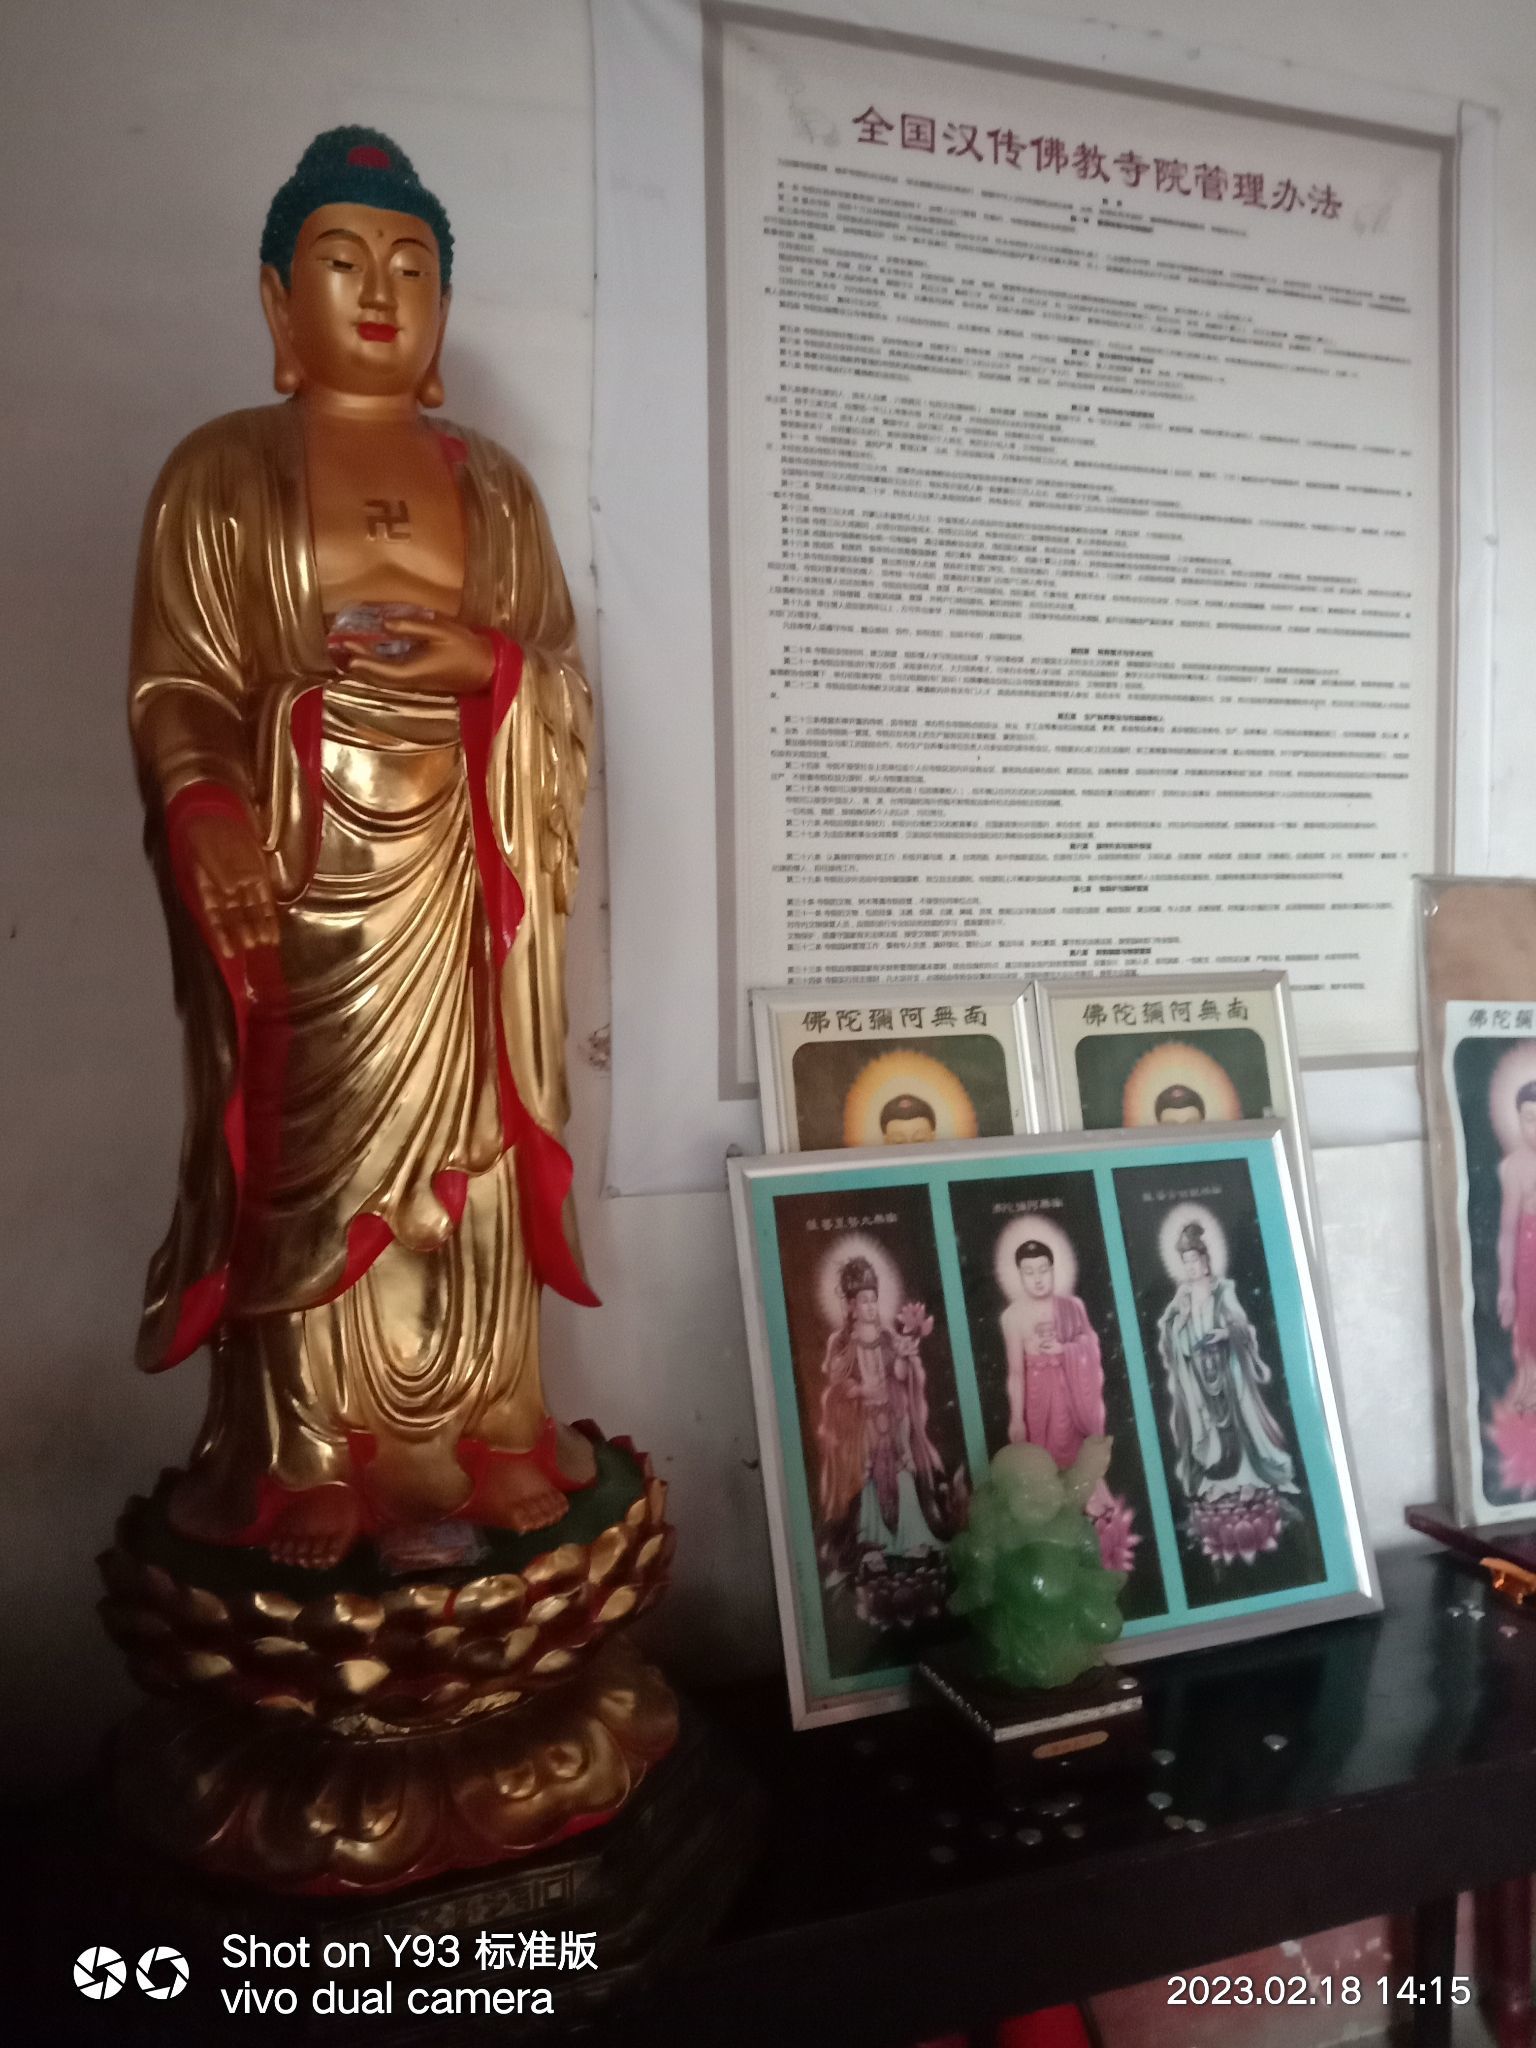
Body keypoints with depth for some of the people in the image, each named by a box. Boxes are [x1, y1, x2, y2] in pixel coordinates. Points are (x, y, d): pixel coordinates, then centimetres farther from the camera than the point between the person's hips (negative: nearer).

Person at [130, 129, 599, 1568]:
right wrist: (211, 827, -21)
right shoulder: (221, 472, 4)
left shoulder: (492, 484, 14)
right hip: (297, 873, -2)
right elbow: (176, 689, -3)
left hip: (456, 881, 3)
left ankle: (477, 1441, 17)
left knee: (460, 1152, 5)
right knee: (308, 1165, -1)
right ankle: (311, 1467, 13)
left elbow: (567, 676, 12)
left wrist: (485, 661, -10)